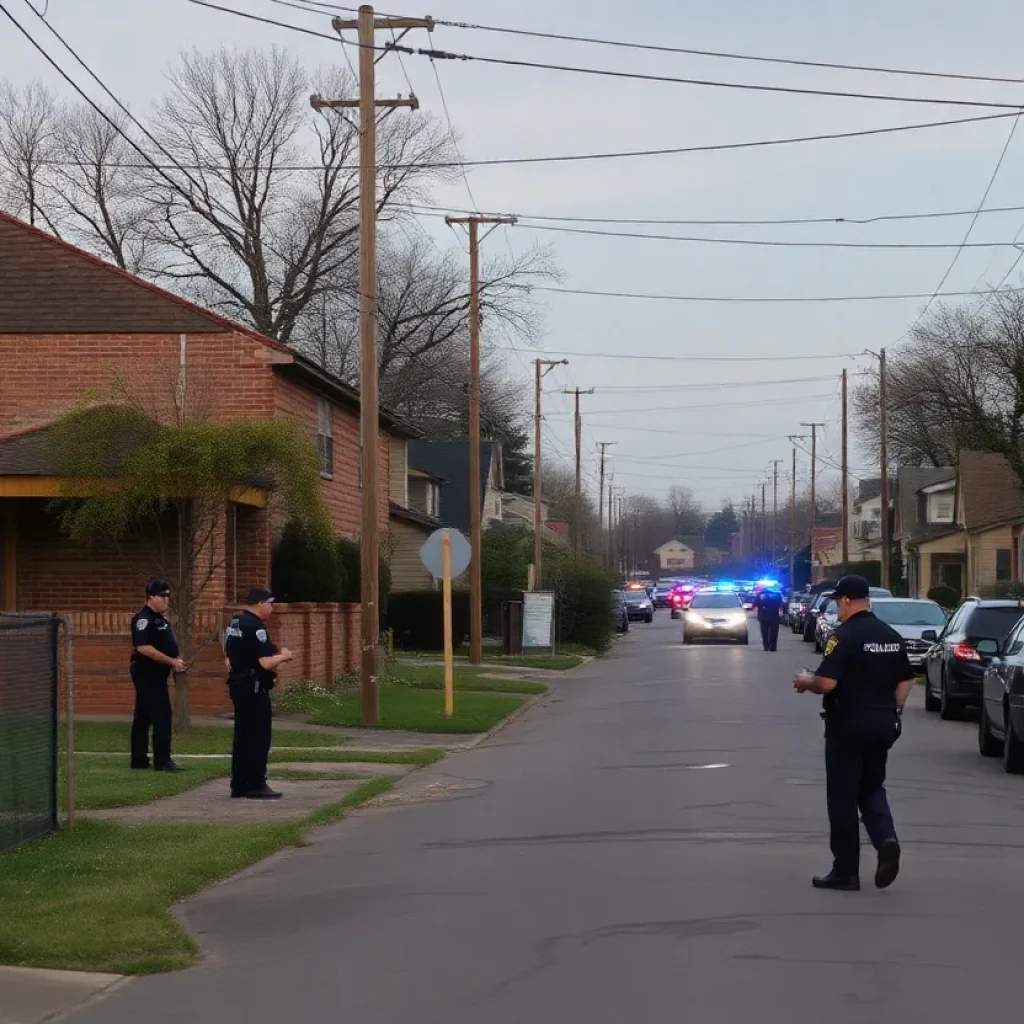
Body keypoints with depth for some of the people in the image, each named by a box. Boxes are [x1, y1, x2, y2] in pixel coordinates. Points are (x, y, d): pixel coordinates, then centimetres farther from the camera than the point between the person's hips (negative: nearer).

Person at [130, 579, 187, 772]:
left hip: (156, 674, 10)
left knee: (143, 717, 12)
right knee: (162, 715, -11)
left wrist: (175, 662, 7)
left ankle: (139, 759, 17)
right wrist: (172, 662, -22)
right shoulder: (143, 619, -15)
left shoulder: (159, 619, 16)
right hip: (148, 674, -10)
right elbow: (144, 648, -25)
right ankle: (162, 761, -11)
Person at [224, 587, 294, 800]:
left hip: (237, 684, 10)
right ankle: (256, 786, -2)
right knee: (259, 737, -4)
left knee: (242, 735, 13)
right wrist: (283, 656, -2)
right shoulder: (256, 627, -17)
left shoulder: (234, 624, 13)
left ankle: (239, 784, 17)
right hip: (254, 687, -10)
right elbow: (266, 663, -22)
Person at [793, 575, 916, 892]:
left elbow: (826, 683, -22)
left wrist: (805, 681, -3)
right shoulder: (892, 636, 8)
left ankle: (846, 871, 7)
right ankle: (886, 840, -7)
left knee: (843, 797, 3)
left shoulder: (844, 636, -15)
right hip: (882, 725, 7)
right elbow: (906, 681, 12)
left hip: (848, 725, -6)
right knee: (871, 788, 19)